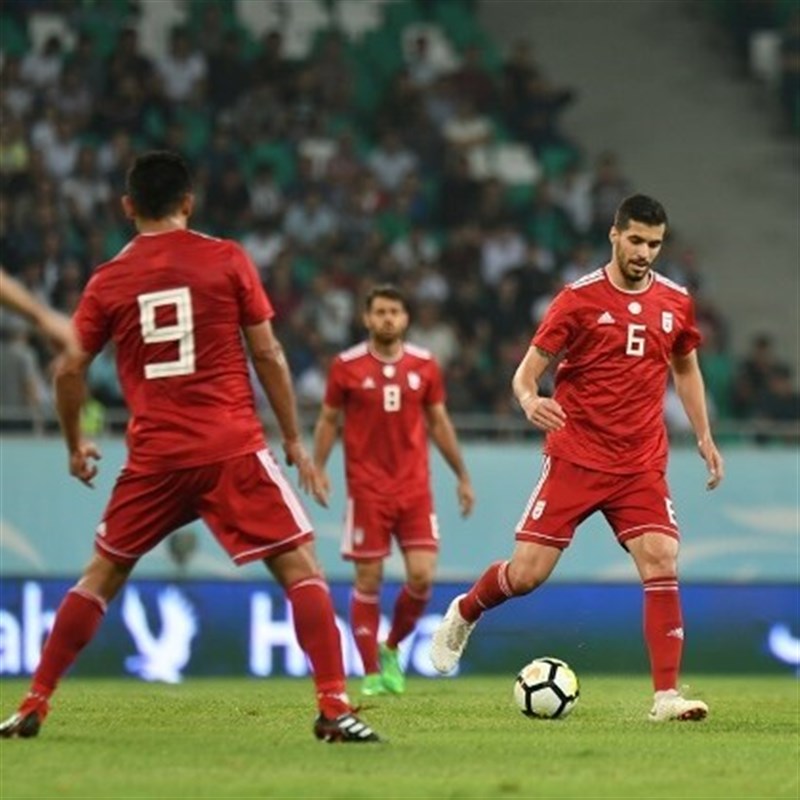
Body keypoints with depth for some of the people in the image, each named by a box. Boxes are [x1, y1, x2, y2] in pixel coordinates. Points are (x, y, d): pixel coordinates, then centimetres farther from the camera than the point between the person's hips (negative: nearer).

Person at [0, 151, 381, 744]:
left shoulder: (109, 280, 5)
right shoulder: (227, 260, 1)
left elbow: (70, 371, 7)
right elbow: (267, 354, 0)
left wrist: (75, 446, 23)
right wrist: (294, 440, 8)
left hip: (154, 456, 3)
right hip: (233, 450, -2)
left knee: (102, 576, 17)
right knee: (301, 568, 1)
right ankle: (334, 708, -13)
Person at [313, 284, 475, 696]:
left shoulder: (424, 365, 5)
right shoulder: (346, 366, -1)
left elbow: (438, 422, 13)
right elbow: (329, 420, 7)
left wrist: (462, 476, 14)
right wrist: (318, 468, -5)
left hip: (415, 487, 2)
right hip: (367, 488, -2)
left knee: (422, 575, -8)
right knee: (368, 580, -2)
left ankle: (391, 648, 16)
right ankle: (372, 673, 8)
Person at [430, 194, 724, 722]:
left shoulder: (675, 303, 6)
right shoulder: (579, 298, -6)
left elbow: (686, 370, 23)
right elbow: (527, 370, -6)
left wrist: (704, 437, 17)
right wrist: (529, 401, -28)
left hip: (642, 465, 3)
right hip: (575, 457, -3)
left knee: (662, 565, -15)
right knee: (528, 573, -4)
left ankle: (667, 696, -13)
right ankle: (464, 614, 29)